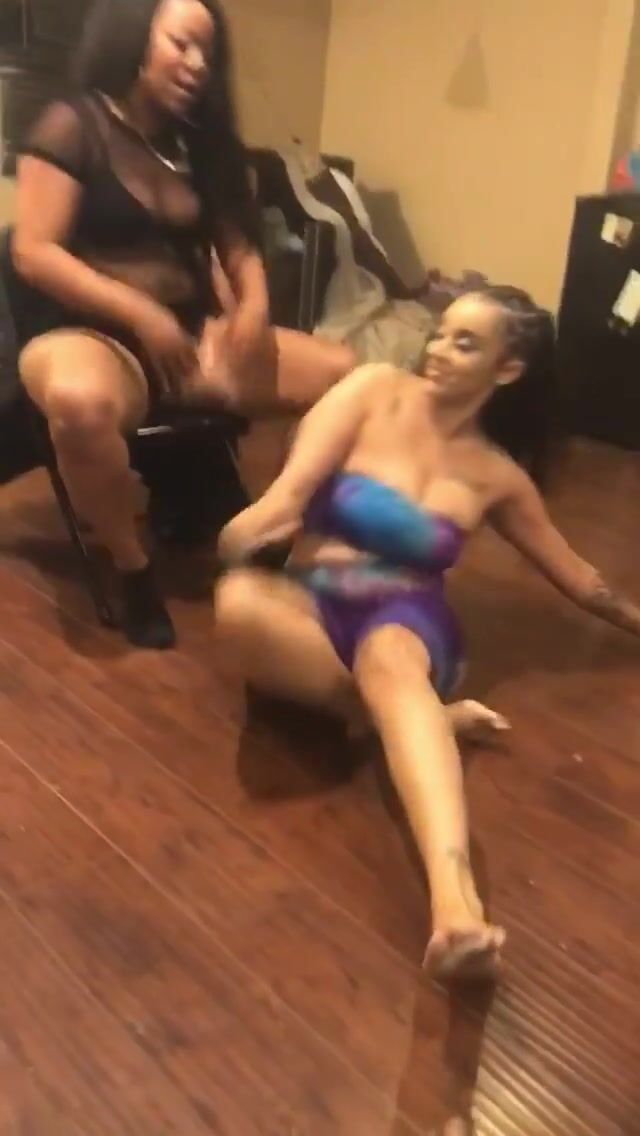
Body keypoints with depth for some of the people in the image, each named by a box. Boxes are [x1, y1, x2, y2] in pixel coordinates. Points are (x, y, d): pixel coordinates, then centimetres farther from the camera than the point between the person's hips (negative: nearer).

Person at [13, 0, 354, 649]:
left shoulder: (195, 141, 15)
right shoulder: (72, 126, -4)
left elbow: (237, 244, 13)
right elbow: (33, 252, -13)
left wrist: (254, 308, -9)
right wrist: (140, 313, -21)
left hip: (195, 335, 6)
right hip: (94, 336, -6)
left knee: (345, 375, -12)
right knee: (80, 402, -43)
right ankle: (134, 572, -18)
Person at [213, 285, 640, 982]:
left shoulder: (498, 477, 12)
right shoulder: (376, 391, 6)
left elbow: (573, 574, 26)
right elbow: (293, 488, -9)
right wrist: (253, 525, -30)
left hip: (406, 619, 0)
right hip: (312, 603, 1)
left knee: (390, 663, -41)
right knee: (240, 600, -37)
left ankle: (455, 899, -66)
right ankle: (428, 713, -19)